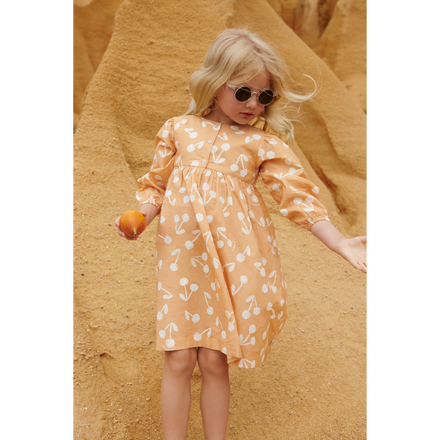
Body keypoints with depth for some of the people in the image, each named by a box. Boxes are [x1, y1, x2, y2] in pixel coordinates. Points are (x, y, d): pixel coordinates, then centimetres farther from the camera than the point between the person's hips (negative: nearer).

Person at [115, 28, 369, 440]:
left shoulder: (263, 143, 4)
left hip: (233, 263, -1)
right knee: (178, 360, 6)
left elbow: (300, 196, -1)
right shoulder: (177, 129, 9)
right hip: (182, 258, 2)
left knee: (214, 361, 7)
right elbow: (156, 185, 15)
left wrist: (342, 244, -10)